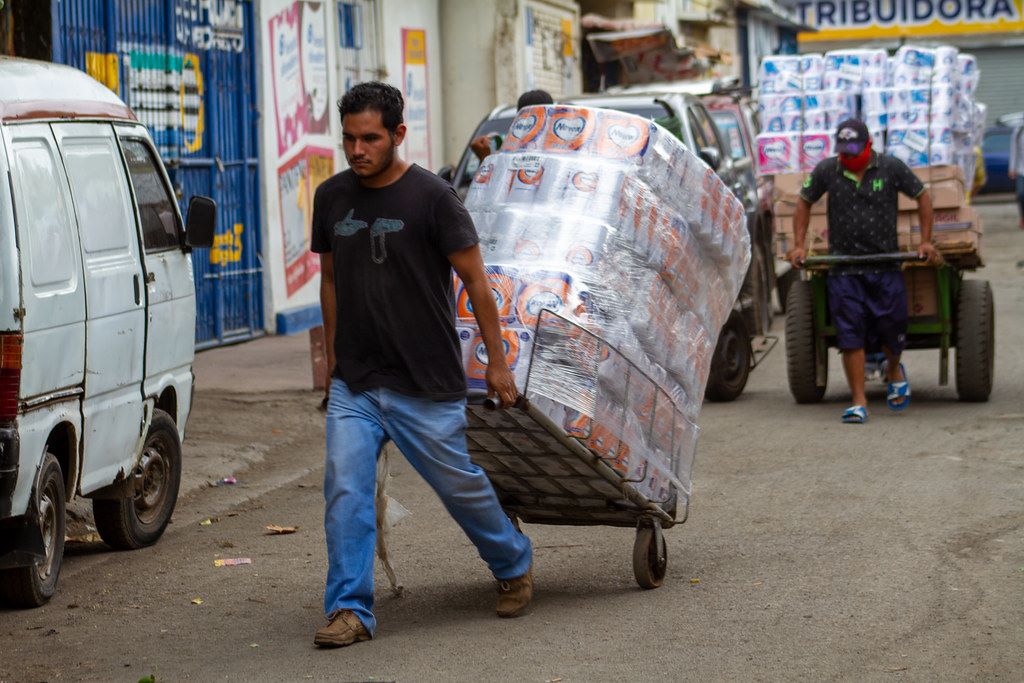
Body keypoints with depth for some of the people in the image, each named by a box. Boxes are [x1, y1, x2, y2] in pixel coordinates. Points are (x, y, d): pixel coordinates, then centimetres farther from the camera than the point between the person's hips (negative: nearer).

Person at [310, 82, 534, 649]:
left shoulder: (431, 196, -10)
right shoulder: (331, 197, 5)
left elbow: (474, 280, -5)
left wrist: (496, 360, -4)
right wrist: (332, 354, 15)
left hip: (426, 387, -4)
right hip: (352, 384, 4)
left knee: (460, 485, 9)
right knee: (345, 491, -8)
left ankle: (513, 565, 35)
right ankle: (350, 610, -1)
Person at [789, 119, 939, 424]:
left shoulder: (891, 168, -2)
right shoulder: (826, 170, 1)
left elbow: (922, 196, 8)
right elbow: (804, 203, 14)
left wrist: (926, 241, 3)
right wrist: (799, 246, 7)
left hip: (885, 265, 0)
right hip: (843, 270, 0)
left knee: (891, 328, 4)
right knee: (850, 336, -5)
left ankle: (894, 370, 38)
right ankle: (859, 403, 0)